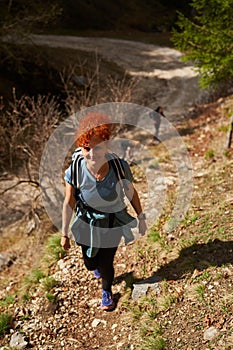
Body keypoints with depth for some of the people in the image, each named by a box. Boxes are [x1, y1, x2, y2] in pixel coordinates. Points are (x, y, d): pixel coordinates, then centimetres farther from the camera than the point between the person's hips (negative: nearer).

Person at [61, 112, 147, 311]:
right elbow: (69, 203, -13)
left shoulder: (120, 166, -28)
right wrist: (64, 233, -3)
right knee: (90, 263, 19)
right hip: (87, 226, 1)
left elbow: (131, 193, -9)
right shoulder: (75, 171, -28)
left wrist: (141, 218, 3)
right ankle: (96, 266, 62)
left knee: (106, 264, 10)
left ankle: (107, 291, 48)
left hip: (113, 225, -1)